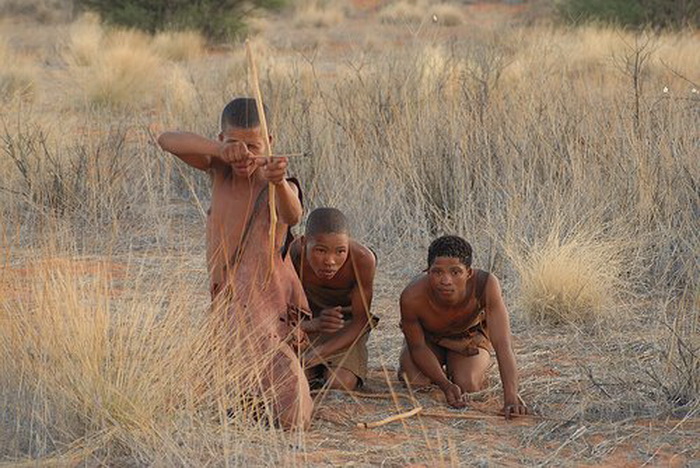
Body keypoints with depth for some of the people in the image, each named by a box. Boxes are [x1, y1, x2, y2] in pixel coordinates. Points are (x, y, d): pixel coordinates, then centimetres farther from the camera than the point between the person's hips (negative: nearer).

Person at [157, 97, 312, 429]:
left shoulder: (276, 187, -15)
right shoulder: (220, 170, 1)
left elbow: (292, 216, -41)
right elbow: (166, 140, -11)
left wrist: (280, 183, -64)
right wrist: (219, 149, -28)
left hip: (266, 295, -6)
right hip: (227, 298, 7)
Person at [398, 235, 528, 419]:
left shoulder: (486, 285, -42)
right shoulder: (412, 297, -40)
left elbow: (503, 345, -43)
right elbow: (417, 346, -22)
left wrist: (511, 397, -54)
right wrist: (445, 385, -36)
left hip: (471, 335, 0)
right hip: (428, 337, 0)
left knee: (467, 385, -21)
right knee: (415, 379, -22)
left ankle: (481, 364, 16)